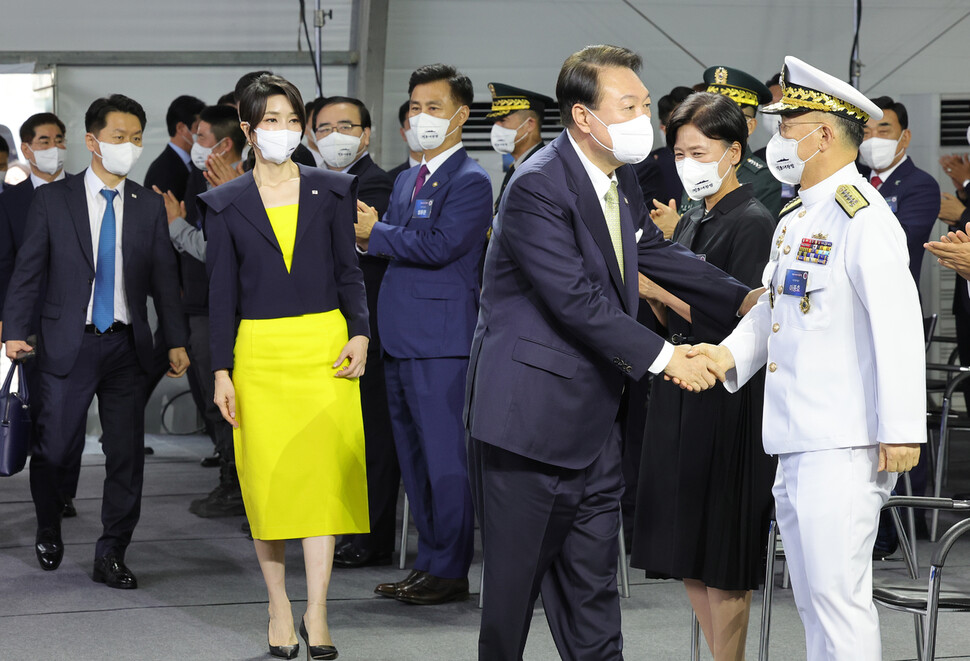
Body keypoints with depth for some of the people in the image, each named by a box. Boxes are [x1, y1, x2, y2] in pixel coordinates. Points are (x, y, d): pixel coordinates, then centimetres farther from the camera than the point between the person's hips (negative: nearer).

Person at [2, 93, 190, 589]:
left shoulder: (149, 206, 7)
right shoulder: (53, 200, 1)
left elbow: (163, 277, 8)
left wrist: (176, 341, 3)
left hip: (126, 345, 2)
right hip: (69, 344, -2)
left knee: (127, 454, 1)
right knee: (56, 449, -1)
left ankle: (111, 556, 12)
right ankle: (49, 530, 28)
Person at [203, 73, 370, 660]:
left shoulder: (332, 191, 7)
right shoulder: (225, 204, 5)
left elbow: (349, 271, 8)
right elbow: (222, 291, 4)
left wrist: (359, 333, -7)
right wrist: (222, 371, -2)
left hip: (324, 346, 0)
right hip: (260, 352, 0)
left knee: (323, 472, -6)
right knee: (267, 477, 0)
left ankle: (316, 613, -5)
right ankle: (279, 607, 12)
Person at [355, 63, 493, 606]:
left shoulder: (470, 181, -9)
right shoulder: (408, 180, 19)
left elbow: (438, 245, -20)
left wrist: (375, 232, -11)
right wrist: (370, 234, -3)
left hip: (442, 341, -9)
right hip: (402, 337, 9)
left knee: (445, 457, -5)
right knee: (414, 457, 13)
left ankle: (450, 571, 2)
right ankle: (430, 562, 22)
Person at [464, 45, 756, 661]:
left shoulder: (622, 179, 10)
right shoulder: (537, 187, -18)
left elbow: (653, 251, 26)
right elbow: (577, 300, -23)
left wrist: (742, 298, 17)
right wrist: (663, 356, -21)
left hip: (594, 418, 8)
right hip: (530, 416, -8)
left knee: (592, 579, 10)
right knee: (516, 573, 1)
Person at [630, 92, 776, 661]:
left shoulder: (754, 224, -11)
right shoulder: (693, 223, 15)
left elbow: (738, 324, -19)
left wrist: (659, 289, -16)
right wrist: (646, 288, -1)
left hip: (726, 401, -9)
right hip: (682, 393, 9)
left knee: (722, 556, -3)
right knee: (689, 556, 12)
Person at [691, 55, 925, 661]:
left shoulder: (863, 215, -13)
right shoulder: (795, 218, 17)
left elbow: (898, 322, -19)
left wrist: (902, 430, -23)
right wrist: (730, 353, 4)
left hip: (845, 448, -10)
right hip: (795, 445, 10)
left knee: (839, 598, -8)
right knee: (813, 603, 14)